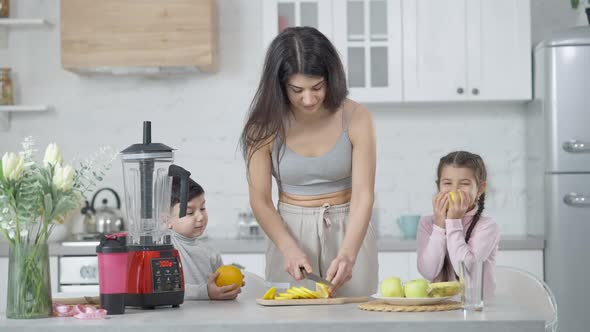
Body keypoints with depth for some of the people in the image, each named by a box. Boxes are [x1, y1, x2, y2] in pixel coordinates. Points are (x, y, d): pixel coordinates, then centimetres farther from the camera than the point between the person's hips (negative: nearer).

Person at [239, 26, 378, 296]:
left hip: (348, 233, 0)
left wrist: (347, 255, -30)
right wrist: (290, 250, -23)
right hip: (291, 233, 0)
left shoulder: (355, 118, -12)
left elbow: (363, 195, -15)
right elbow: (260, 200, -7)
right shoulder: (266, 126, -10)